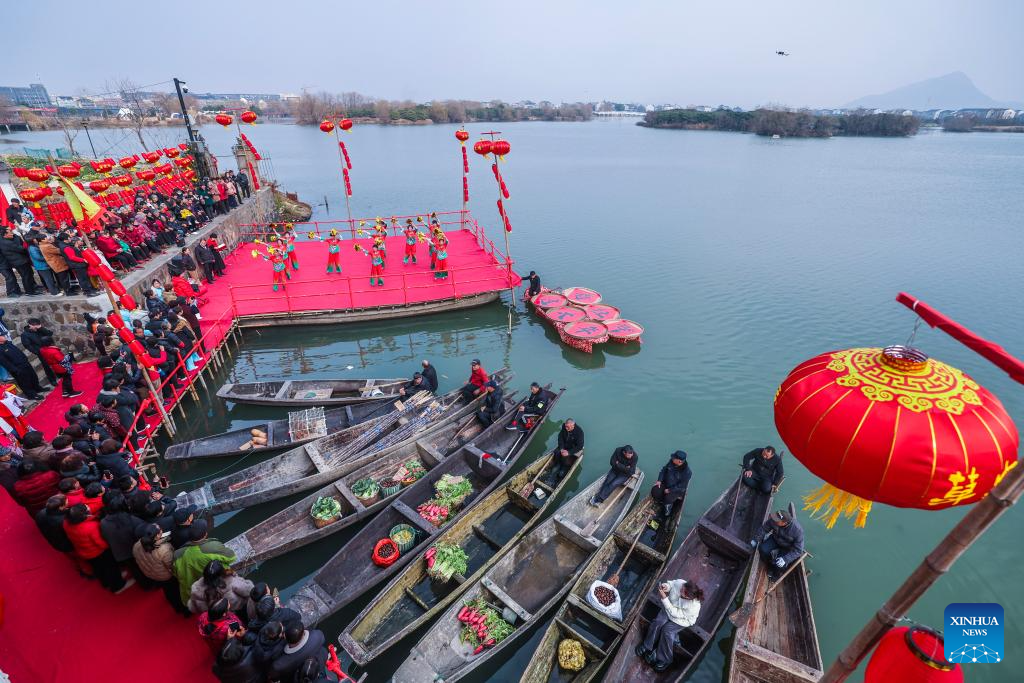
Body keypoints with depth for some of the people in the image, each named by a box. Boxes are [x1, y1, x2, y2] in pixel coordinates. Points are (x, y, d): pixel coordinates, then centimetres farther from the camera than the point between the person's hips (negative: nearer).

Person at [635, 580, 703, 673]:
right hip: (670, 608, 4)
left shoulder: (693, 607, -40)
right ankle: (646, 647, 6)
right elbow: (671, 584, -7)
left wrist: (664, 598, -36)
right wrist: (666, 586, -28)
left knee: (667, 631, -20)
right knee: (657, 623, -15)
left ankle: (664, 660, 3)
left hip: (682, 620, -4)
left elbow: (673, 613, -31)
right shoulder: (679, 583, -33)